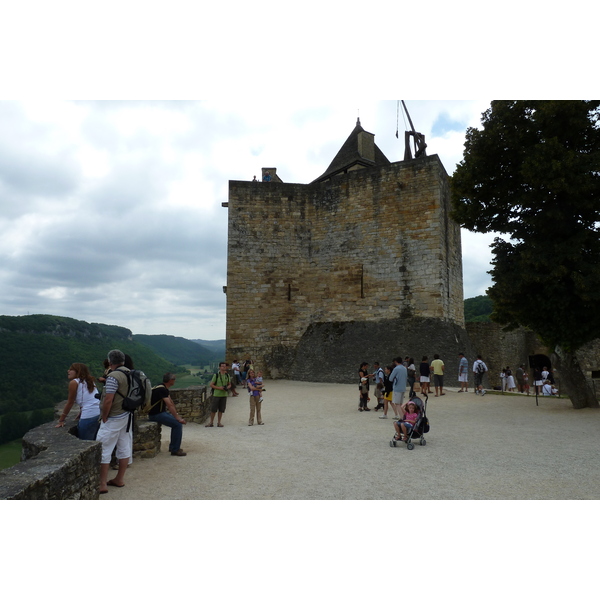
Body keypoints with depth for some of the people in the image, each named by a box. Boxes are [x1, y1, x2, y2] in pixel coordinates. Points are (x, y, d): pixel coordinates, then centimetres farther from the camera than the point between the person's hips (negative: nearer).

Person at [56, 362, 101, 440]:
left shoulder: (74, 382, 0)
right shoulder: (88, 381, 19)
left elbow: (70, 403, 4)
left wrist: (61, 421, 12)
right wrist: (80, 414, 34)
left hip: (89, 416, -8)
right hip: (99, 413, 8)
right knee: (94, 442, 16)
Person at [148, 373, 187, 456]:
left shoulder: (164, 388, 11)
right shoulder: (161, 389, -21)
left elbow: (171, 402, 14)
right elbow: (169, 405, -26)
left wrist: (177, 415, 8)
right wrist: (178, 418, -24)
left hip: (161, 412, 10)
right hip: (155, 414, -10)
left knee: (177, 422, 12)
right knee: (178, 424, -16)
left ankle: (172, 446, 19)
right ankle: (175, 450, -10)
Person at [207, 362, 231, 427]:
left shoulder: (227, 375, 7)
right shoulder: (216, 375, -5)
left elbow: (229, 384, 15)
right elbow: (211, 385, -5)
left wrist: (227, 388, -7)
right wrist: (219, 388, -16)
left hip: (224, 395, 3)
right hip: (216, 394, -3)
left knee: (221, 410, 6)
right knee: (213, 409, 1)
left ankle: (219, 422, 16)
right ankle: (211, 422, 12)